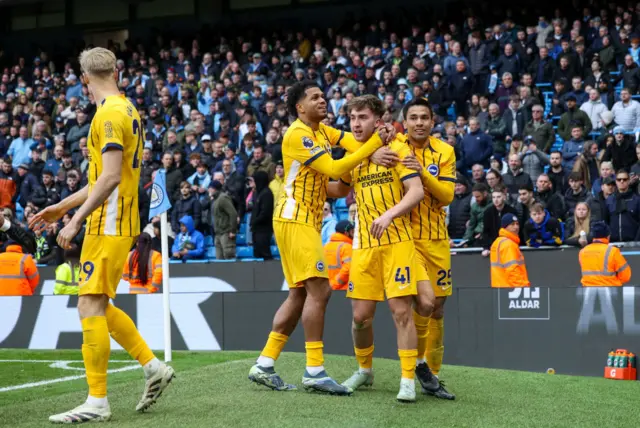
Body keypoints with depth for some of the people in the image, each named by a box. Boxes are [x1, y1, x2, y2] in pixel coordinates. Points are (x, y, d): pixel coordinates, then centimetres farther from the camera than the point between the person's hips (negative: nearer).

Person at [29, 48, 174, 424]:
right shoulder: (127, 110, 16)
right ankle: (153, 366, 18)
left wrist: (76, 220, -21)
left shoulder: (110, 114, -14)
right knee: (98, 306, 15)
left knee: (90, 306, -8)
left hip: (108, 224, -10)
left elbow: (110, 177, -22)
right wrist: (62, 207, 24)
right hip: (120, 222, 10)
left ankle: (97, 402, -7)